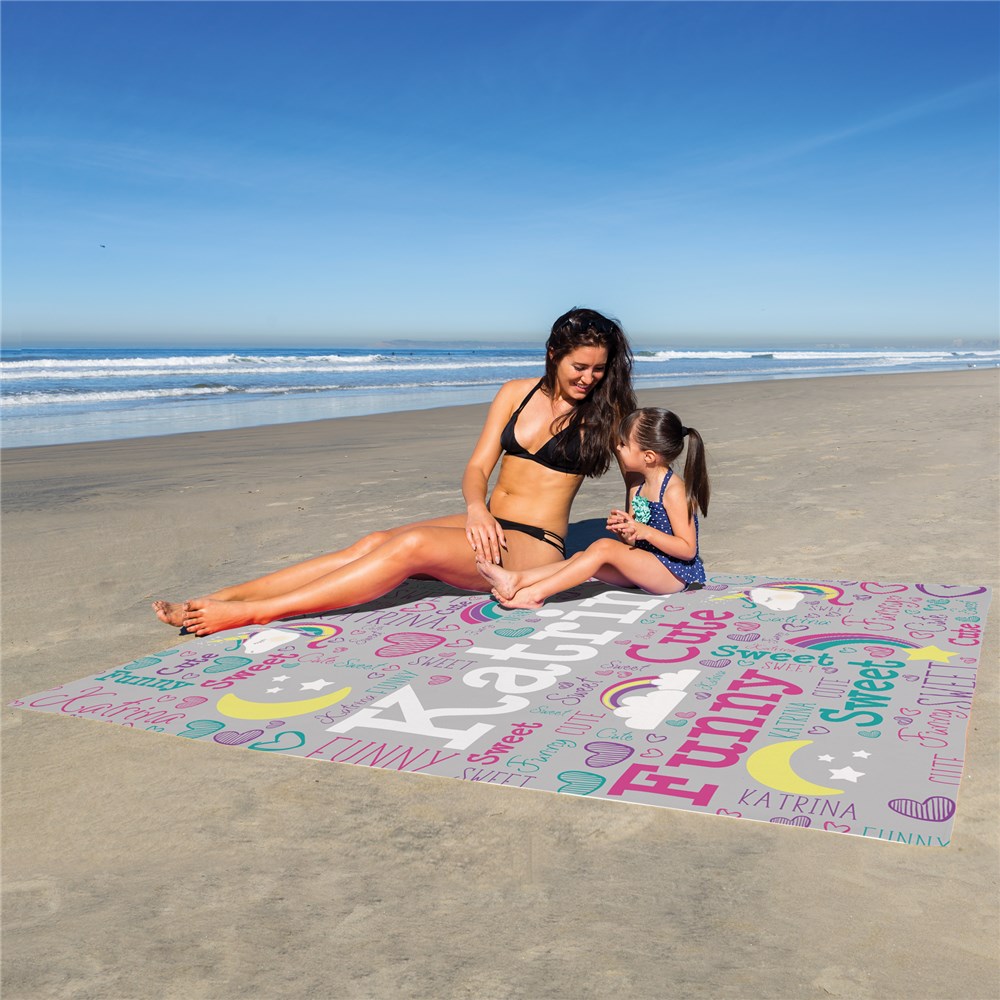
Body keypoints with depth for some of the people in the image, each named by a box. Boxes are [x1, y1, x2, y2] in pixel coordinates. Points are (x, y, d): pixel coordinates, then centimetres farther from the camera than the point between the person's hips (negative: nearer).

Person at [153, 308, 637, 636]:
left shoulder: (604, 410, -1)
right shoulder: (516, 393, 7)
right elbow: (477, 469, 2)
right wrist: (476, 508, -18)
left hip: (533, 551, -5)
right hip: (487, 528, 5)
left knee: (412, 545, -28)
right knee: (373, 543, -17)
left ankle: (247, 614, -31)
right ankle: (217, 599, -20)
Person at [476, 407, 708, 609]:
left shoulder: (674, 490, -15)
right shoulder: (636, 485, 10)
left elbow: (688, 549, -16)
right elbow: (633, 543, 12)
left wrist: (645, 531, -25)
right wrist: (624, 530, -11)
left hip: (675, 574, -8)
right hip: (646, 566, 8)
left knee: (604, 547, -24)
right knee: (582, 558, -10)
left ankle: (535, 593, -28)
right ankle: (517, 580, -24)